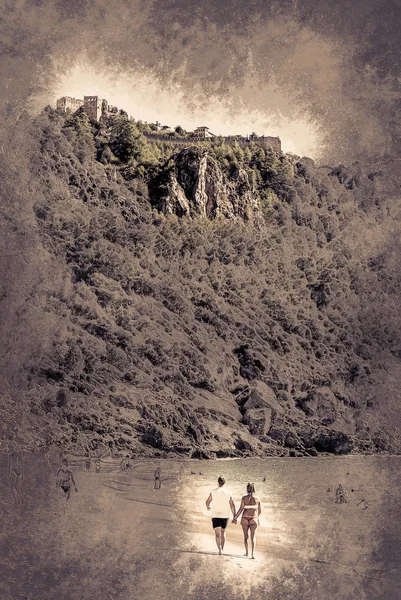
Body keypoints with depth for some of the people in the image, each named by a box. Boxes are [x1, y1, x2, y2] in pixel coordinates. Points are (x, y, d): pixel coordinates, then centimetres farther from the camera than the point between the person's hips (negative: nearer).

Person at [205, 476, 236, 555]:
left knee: (217, 534, -5)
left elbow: (208, 502, 4)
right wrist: (234, 517, -2)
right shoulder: (228, 492, -3)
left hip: (216, 515, -2)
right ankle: (222, 548, 25)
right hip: (225, 515, 2)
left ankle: (219, 550, -21)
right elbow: (232, 505, -5)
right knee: (223, 532, 21)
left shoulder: (213, 492, -7)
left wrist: (207, 506, 28)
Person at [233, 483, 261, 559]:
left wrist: (235, 518, -3)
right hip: (254, 519, 0)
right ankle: (253, 553, -17)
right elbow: (259, 511, 8)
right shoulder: (257, 499, 0)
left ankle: (246, 552, 23)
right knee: (253, 537, -1)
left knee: (245, 536, 17)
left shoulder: (244, 498, -5)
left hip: (245, 519, 0)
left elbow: (241, 509, -10)